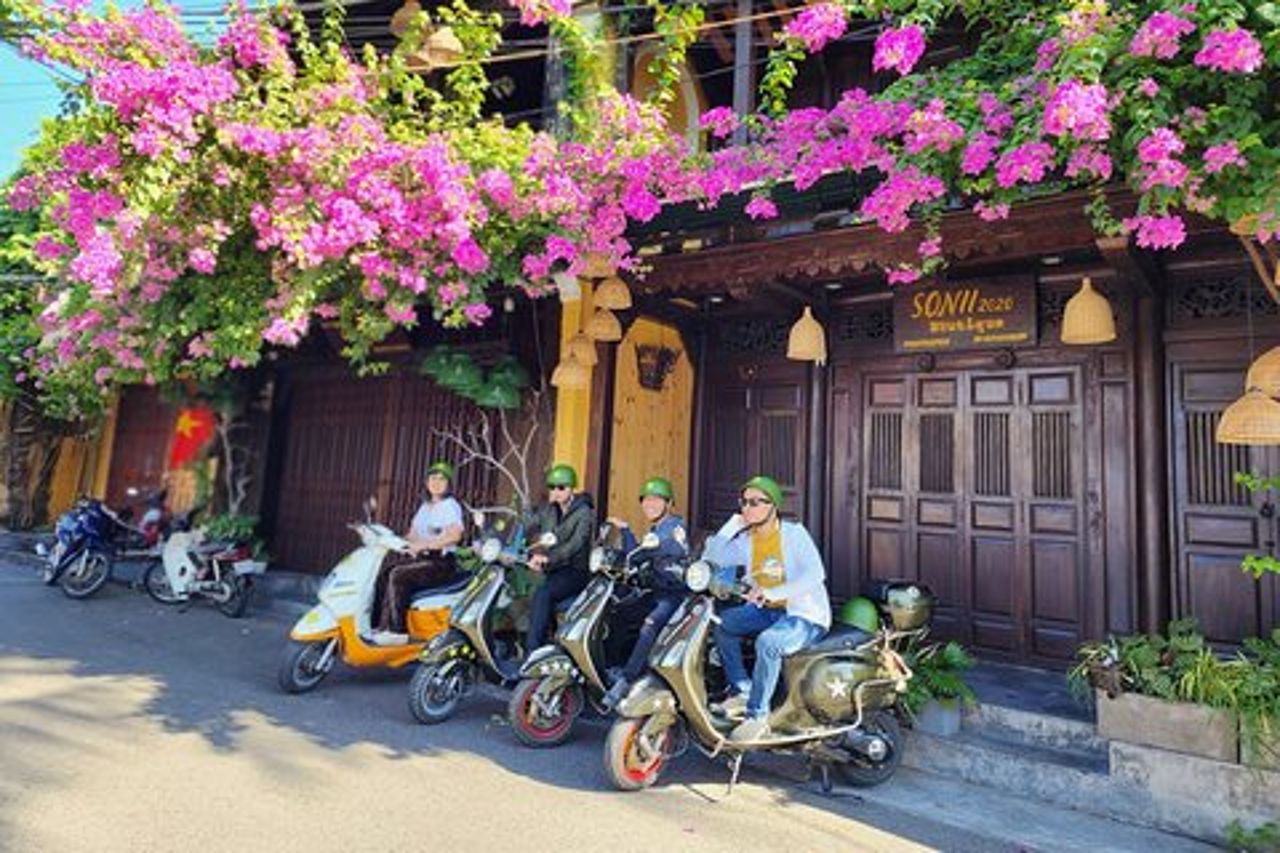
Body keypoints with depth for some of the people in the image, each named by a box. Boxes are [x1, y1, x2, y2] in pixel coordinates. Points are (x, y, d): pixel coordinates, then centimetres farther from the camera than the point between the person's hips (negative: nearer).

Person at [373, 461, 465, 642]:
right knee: (385, 572, -9)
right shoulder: (425, 507, 20)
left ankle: (396, 631, -20)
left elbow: (454, 535, -20)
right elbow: (413, 534, 17)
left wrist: (424, 544, -23)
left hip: (441, 561, -8)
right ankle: (382, 626, -10)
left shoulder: (451, 506, -5)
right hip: (423, 559, 8)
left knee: (398, 574, -23)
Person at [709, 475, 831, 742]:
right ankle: (742, 691, -1)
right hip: (768, 611, 7)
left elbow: (815, 575, -26)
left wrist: (770, 592, -35)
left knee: (768, 642, -33)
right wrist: (733, 524, -8)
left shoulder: (794, 534, -13)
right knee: (723, 623, -9)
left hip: (806, 615, -7)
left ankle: (757, 716, -20)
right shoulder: (745, 540, 3)